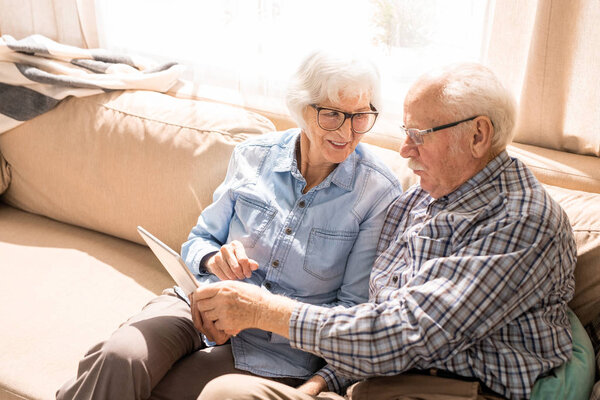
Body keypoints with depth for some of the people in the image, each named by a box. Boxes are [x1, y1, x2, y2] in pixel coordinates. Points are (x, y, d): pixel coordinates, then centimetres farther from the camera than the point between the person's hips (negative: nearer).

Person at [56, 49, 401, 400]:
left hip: (278, 348, -2)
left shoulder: (381, 193, -8)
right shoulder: (253, 156, 1)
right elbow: (198, 241, 11)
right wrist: (213, 259, -13)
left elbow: (355, 311, -5)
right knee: (120, 360, -28)